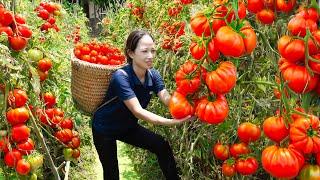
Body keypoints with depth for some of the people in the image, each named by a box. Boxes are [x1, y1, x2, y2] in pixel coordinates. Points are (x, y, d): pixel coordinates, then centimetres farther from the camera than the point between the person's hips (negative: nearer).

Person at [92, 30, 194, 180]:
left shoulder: (153, 75, -13)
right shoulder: (121, 77, -33)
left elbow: (168, 99, -26)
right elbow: (137, 111, -40)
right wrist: (171, 122, -50)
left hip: (128, 126, 5)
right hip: (104, 129, -5)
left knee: (162, 146, -6)